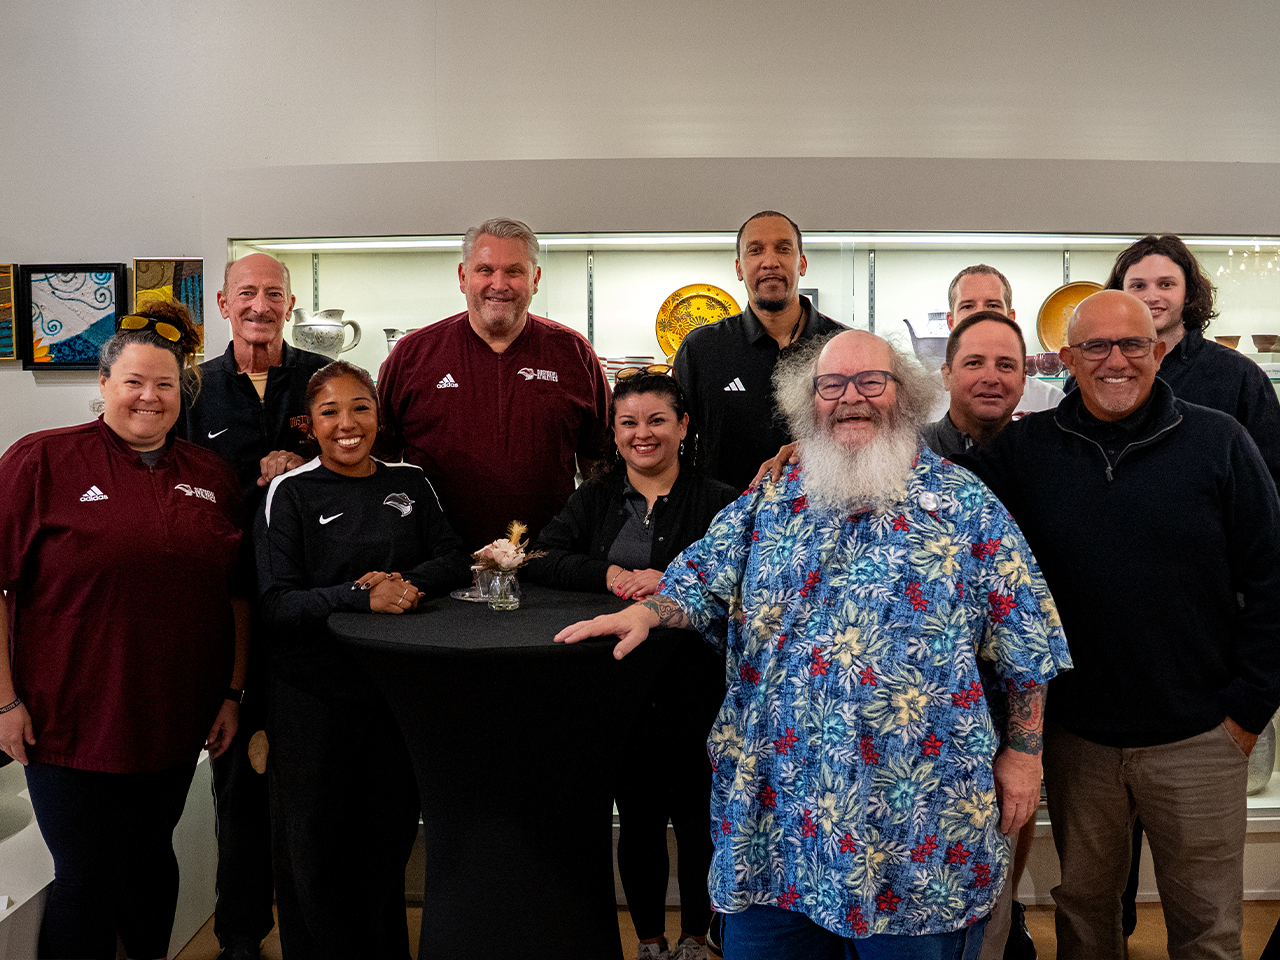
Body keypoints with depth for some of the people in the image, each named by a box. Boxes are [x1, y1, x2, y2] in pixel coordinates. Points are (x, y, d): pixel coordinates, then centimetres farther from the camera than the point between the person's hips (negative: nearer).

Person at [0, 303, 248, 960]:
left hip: (176, 721, 4)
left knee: (152, 859, 19)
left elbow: (237, 593, 9)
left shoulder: (211, 478, 5)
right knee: (85, 879, 7)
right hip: (70, 725, -3)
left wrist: (233, 692, 8)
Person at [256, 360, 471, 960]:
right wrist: (363, 597, -26)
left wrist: (405, 583, -17)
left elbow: (453, 560, 3)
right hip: (313, 697, -3)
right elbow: (276, 603, -12)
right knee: (315, 850, 9)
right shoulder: (290, 493, -4)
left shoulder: (409, 484, 7)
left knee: (389, 841, 15)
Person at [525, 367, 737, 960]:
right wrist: (608, 574, -17)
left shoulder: (717, 501, -3)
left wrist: (669, 583, -26)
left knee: (695, 816, 9)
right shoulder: (595, 500, 8)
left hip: (694, 692, -2)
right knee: (638, 820, 13)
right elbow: (540, 561, -2)